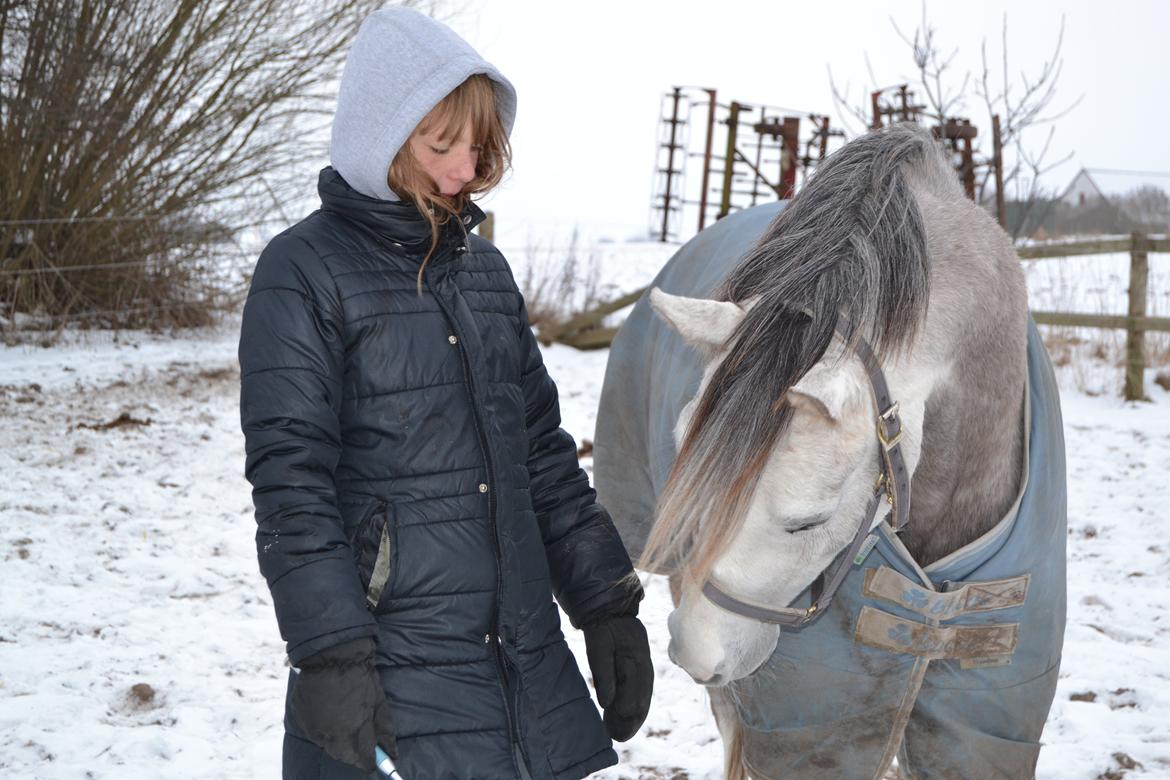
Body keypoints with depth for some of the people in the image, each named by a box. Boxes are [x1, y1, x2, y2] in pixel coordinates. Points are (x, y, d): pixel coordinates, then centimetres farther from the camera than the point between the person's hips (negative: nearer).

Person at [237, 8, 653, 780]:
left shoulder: (485, 267, 13)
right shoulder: (303, 272, -7)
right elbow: (291, 484, -12)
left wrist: (608, 606, 12)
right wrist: (330, 656, -17)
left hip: (527, 655, 6)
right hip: (390, 671, -6)